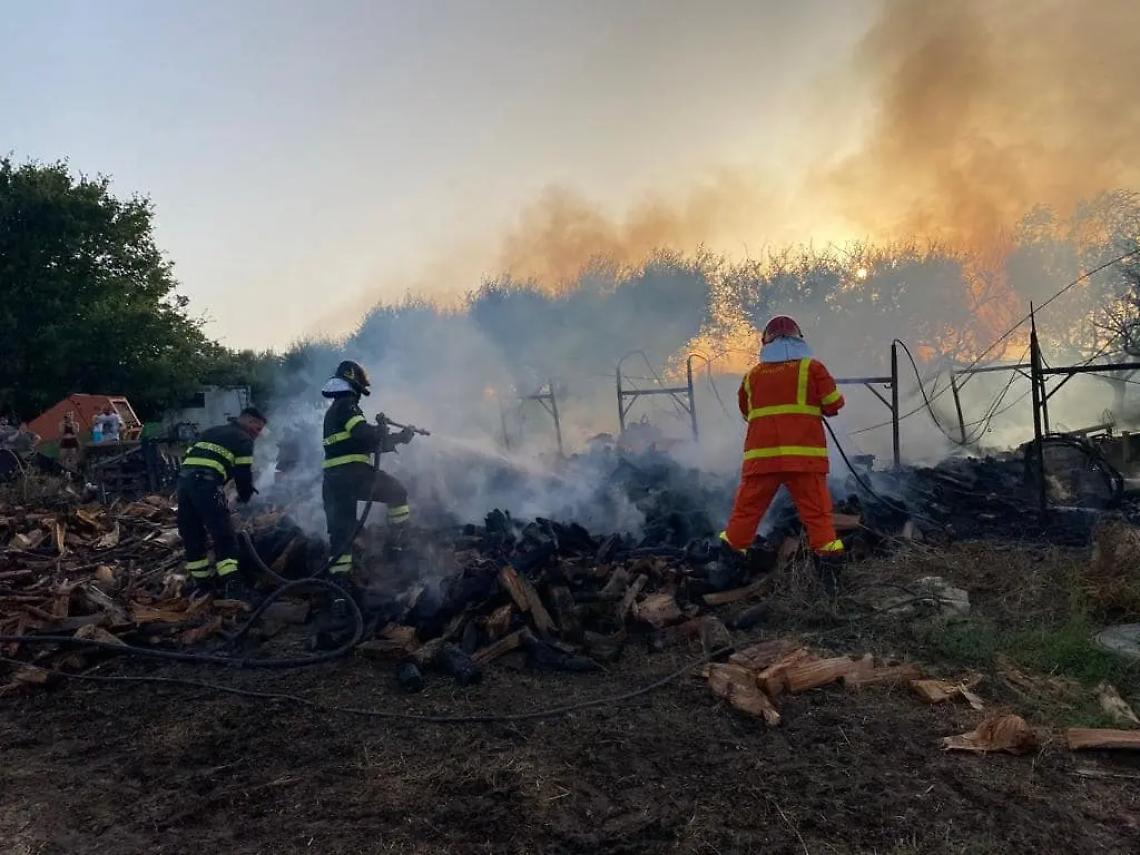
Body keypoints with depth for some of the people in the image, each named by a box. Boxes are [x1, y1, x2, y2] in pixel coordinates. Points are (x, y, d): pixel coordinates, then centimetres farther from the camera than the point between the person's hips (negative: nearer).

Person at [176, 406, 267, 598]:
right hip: (206, 483, -7)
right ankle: (232, 585, -14)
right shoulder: (243, 439, 9)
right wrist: (245, 496, 19)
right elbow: (244, 472, 2)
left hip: (184, 478, 7)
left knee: (192, 535, 15)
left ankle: (202, 580, 24)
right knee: (224, 536, -6)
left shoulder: (212, 432, 31)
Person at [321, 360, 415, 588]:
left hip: (332, 479, 8)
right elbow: (365, 434, -21)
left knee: (341, 528, 6)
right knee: (398, 492, 13)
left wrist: (398, 438, 23)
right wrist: (382, 428, 0)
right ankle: (398, 542, 13)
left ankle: (340, 576, 3)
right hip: (354, 473, -8)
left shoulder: (332, 411, 26)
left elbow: (368, 443, 26)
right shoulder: (347, 405, -5)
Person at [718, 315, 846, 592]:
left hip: (761, 456, 2)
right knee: (817, 513, 2)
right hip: (803, 455, -2)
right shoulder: (812, 368, 2)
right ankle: (829, 565, -2)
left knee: (746, 511, 10)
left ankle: (728, 560, 17)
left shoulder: (752, 375, 10)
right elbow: (833, 405, 4)